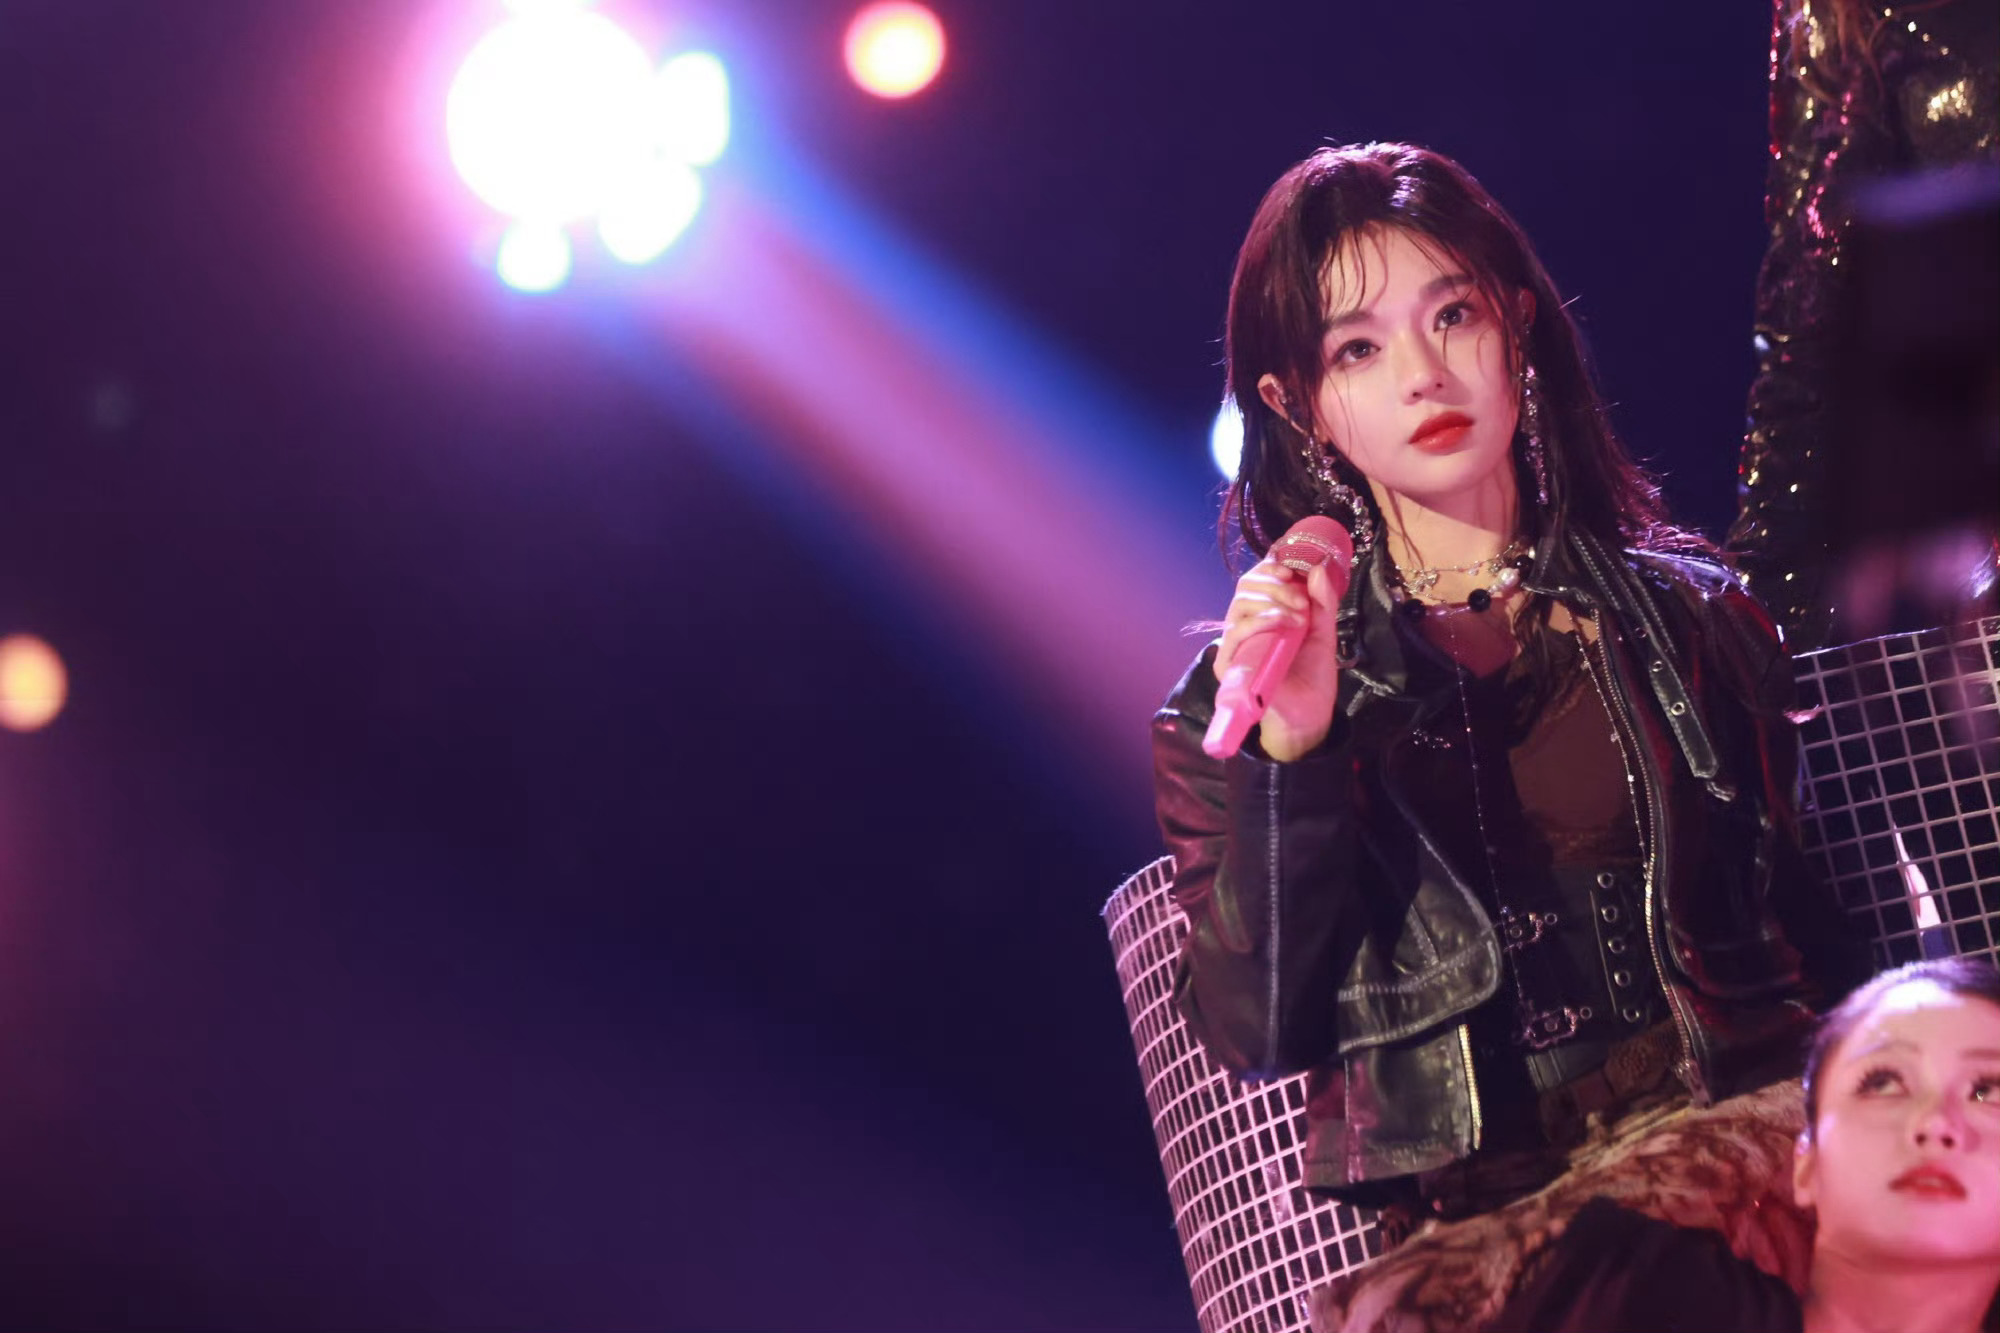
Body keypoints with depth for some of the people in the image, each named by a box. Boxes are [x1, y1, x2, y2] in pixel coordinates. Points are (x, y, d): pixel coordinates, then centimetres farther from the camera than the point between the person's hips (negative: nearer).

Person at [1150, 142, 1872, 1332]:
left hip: (1735, 1137, 0)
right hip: (1461, 1222, 0)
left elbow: (1822, 934, 14)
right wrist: (1287, 760, -12)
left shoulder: (1687, 621, 14)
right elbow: (1257, 1033, -1)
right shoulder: (1236, 701, 10)